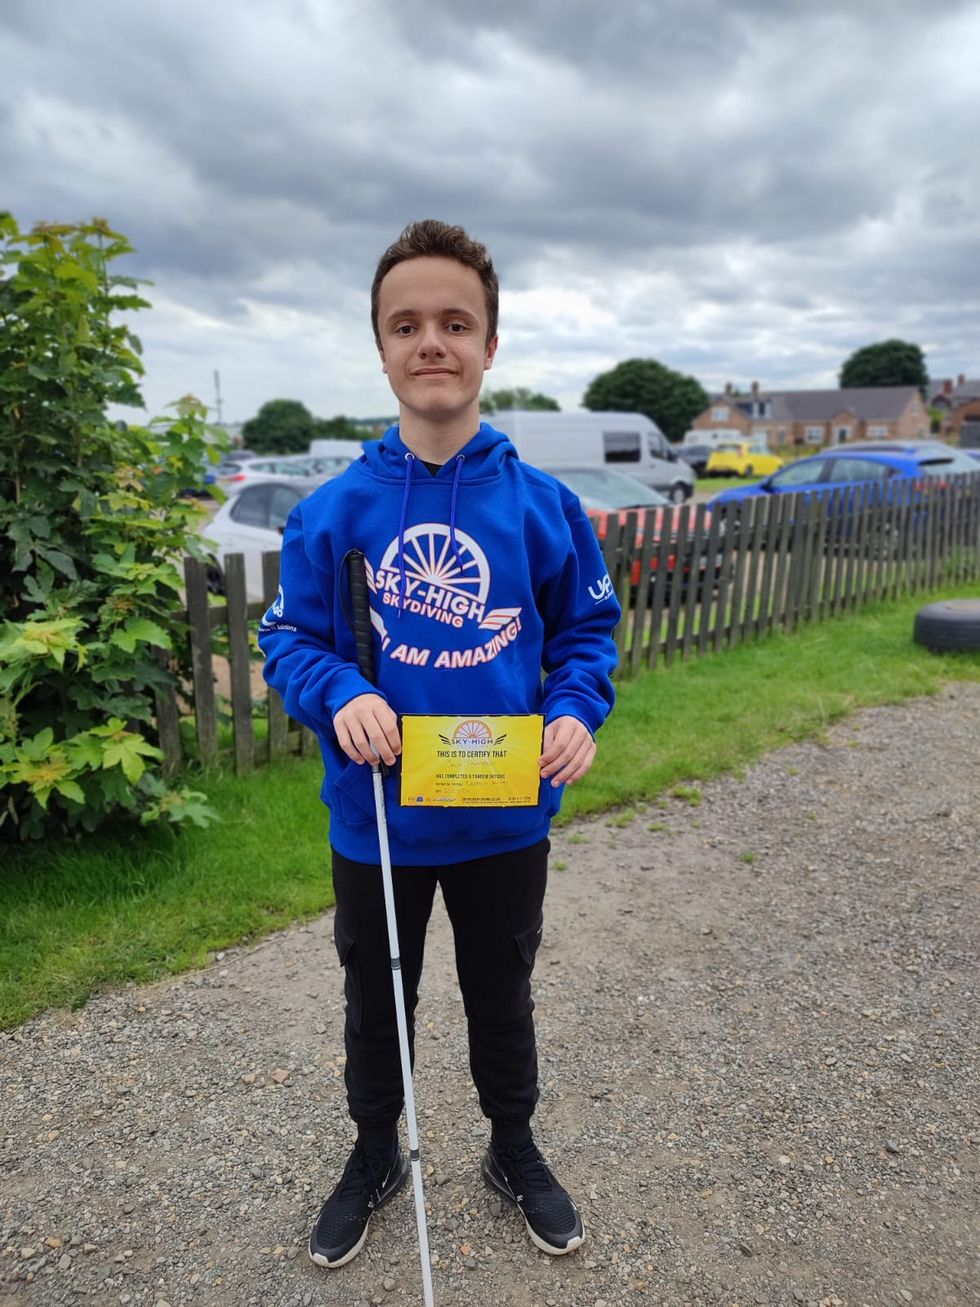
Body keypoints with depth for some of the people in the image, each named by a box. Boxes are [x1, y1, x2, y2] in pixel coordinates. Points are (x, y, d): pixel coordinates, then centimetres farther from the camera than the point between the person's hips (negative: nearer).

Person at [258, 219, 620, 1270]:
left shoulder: (541, 504, -8)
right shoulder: (334, 510, -10)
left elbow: (587, 626, 1)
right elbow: (288, 637, -4)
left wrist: (578, 711, -17)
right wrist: (339, 694, -24)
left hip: (506, 820, 0)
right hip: (375, 824, 0)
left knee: (501, 998, 23)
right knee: (376, 1004, 22)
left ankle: (515, 1150, 51)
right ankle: (375, 1155, 51)